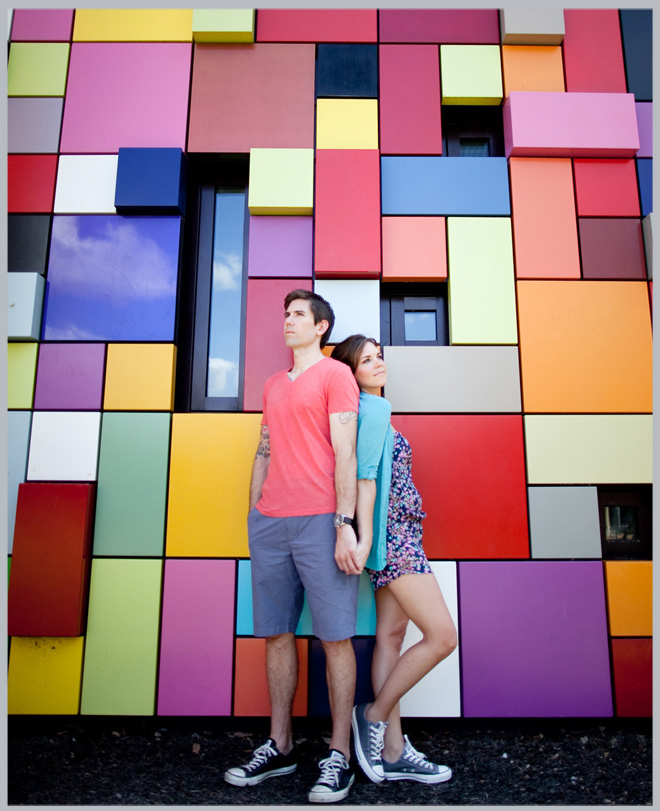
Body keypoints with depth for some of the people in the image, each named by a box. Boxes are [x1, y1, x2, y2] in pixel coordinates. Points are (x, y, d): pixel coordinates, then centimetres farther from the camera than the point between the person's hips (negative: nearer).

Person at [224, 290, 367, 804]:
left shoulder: (336, 374, 1)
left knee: (335, 636, 0)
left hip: (319, 521, -6)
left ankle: (340, 756, 13)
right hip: (268, 524, 7)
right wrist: (253, 511, 15)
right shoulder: (273, 385, 21)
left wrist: (345, 526, -15)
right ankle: (279, 747, 24)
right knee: (276, 634, 11)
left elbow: (345, 452, -8)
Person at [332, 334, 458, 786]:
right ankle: (374, 715, 8)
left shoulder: (373, 408, 18)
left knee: (391, 635, 9)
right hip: (393, 534, -10)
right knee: (443, 636, -7)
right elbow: (364, 474, -18)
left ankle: (392, 752, 16)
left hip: (396, 536, 10)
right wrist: (364, 534, -22)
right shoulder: (373, 409, -11)